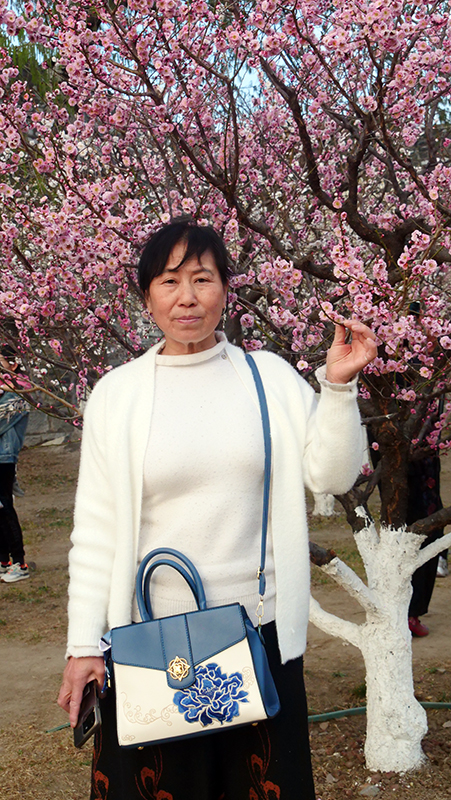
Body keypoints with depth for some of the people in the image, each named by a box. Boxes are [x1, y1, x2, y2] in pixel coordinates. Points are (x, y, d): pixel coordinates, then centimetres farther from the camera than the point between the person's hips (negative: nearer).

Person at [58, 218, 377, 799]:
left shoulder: (270, 377, 1)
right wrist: (84, 644, -4)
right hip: (150, 636, -1)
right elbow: (96, 529, -1)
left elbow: (332, 476, -1)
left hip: (260, 628, 1)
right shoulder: (116, 393, -2)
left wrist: (339, 385, -12)